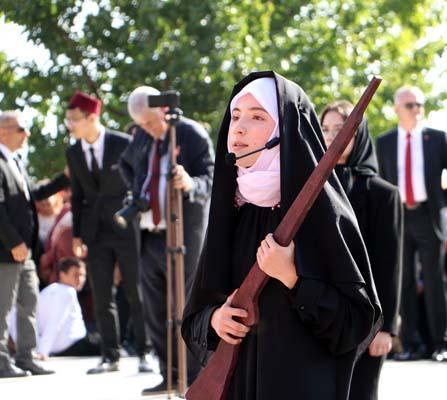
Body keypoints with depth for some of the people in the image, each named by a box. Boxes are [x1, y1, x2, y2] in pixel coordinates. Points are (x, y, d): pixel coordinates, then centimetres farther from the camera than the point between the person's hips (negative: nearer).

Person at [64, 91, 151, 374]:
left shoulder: (123, 144, -7)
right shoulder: (73, 153, 6)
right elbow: (78, 195, 11)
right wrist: (77, 234, 6)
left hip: (126, 227, -4)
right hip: (95, 232, 4)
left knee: (137, 295, 1)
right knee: (101, 298, 4)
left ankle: (145, 354, 8)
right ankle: (111, 356, 11)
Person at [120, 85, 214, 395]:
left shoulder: (194, 135, -8)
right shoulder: (143, 137, 11)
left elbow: (210, 180, -14)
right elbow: (127, 164, 32)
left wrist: (189, 184, -35)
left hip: (183, 234, -7)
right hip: (149, 234, 7)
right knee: (156, 311, 8)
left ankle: (197, 378, -2)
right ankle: (170, 376, 16)